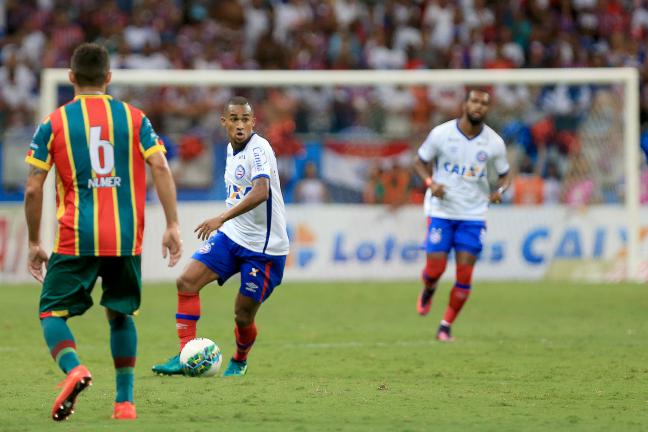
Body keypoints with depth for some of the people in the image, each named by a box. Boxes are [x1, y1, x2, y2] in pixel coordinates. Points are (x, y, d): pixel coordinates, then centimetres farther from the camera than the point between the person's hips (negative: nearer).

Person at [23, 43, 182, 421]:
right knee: (121, 314, 20)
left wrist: (34, 244, 8)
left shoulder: (53, 124, 2)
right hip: (127, 239, 2)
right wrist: (173, 226, -3)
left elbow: (33, 189, 0)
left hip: (76, 240, -2)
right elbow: (161, 169, -4)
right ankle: (125, 401, 15)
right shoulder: (134, 118, 6)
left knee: (53, 312, 5)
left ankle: (73, 369, -24)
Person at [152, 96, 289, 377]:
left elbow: (261, 192, -35)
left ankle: (239, 361, 30)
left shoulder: (258, 148, -18)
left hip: (264, 247, -7)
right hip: (231, 237, 7)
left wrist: (222, 218, -41)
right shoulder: (231, 149, 8)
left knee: (243, 316, -2)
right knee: (187, 281, -12)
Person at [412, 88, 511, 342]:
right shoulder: (441, 134, -8)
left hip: (474, 215, 1)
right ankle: (428, 290, 31)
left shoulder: (494, 143, -4)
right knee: (435, 268, -7)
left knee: (465, 276, -6)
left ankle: (446, 326, 10)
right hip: (441, 210, -1)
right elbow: (420, 161, 5)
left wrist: (500, 190, -15)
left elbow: (505, 174, 8)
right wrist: (430, 182, -15)